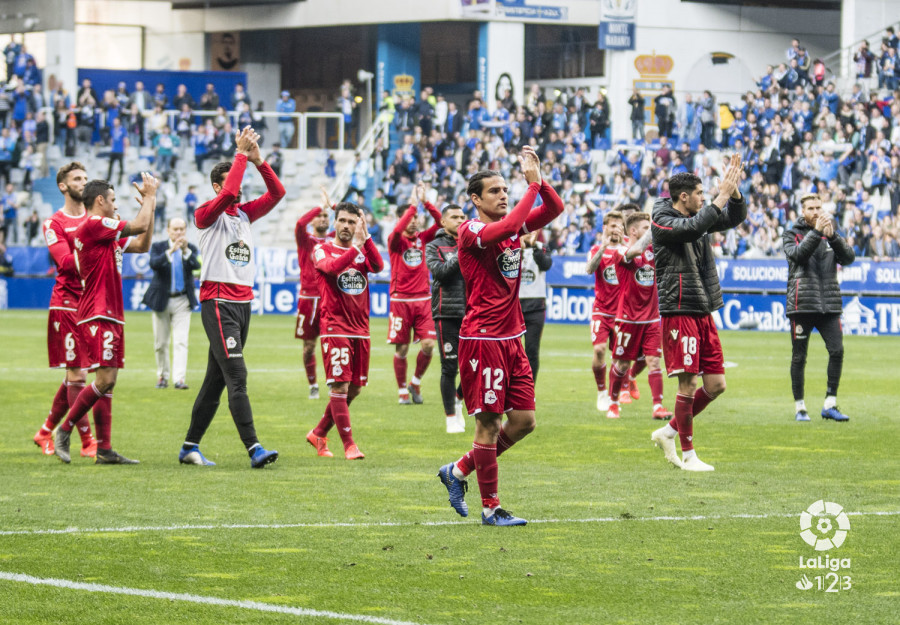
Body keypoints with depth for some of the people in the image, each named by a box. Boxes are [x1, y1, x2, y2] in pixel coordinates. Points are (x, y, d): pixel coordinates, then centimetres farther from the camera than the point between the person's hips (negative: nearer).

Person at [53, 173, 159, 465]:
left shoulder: (106, 232, 20)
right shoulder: (92, 225, -11)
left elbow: (142, 244, 26)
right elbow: (139, 226, -12)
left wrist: (149, 204, 21)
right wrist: (150, 196, 4)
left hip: (110, 317, 10)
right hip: (98, 316, -10)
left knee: (108, 381, 6)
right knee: (105, 379, -15)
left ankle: (104, 449, 5)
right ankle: (64, 431, -5)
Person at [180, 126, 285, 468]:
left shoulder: (245, 213, 15)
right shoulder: (208, 214, -5)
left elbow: (277, 193, 7)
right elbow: (228, 192, -23)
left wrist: (258, 161, -4)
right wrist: (241, 154, -14)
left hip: (243, 302, 8)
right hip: (218, 303, -8)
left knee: (216, 378, 10)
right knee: (237, 376, -15)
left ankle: (190, 447, 17)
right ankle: (254, 448, -22)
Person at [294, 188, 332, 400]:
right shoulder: (305, 240, 2)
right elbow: (300, 223, -18)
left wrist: (332, 206, -5)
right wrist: (321, 206, -14)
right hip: (308, 298, -1)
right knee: (309, 346, 3)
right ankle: (313, 386, 14)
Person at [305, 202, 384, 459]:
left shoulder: (362, 250, 12)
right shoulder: (323, 250, 1)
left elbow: (378, 266, -9)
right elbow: (332, 267, -21)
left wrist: (365, 237, -15)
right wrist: (356, 246, -23)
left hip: (360, 329, 5)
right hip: (335, 328, -5)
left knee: (354, 389, 9)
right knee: (340, 386, -10)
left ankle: (319, 434, 25)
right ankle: (349, 445, -7)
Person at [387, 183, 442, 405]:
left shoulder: (422, 238, 9)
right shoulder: (395, 240, -2)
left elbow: (440, 222, -2)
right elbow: (397, 230, -25)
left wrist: (425, 202, -13)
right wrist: (413, 205, -22)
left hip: (423, 299, 3)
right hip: (401, 300, -3)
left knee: (428, 344, -7)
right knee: (401, 349, 0)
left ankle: (416, 383, 15)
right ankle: (403, 390, 13)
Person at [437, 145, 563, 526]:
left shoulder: (514, 228, 12)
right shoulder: (471, 232, -11)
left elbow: (555, 209, 8)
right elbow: (507, 226, -30)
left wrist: (539, 179, -7)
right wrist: (533, 184, -25)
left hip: (510, 338, 8)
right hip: (482, 340, -8)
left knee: (524, 420, 8)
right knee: (489, 423, -3)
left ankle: (458, 472, 23)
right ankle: (490, 508, 5)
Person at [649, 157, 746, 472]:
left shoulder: (696, 216, 14)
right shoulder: (663, 223, -9)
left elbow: (735, 218, 15)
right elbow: (694, 227, -27)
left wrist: (734, 191, -4)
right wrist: (722, 195, -25)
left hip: (704, 313, 8)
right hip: (679, 312, -8)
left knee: (716, 384, 6)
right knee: (688, 384, -8)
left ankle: (668, 432, 21)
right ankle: (688, 455, 3)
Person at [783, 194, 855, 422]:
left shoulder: (831, 233, 14)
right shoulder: (792, 234, 6)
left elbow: (848, 258, -1)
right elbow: (797, 255, -15)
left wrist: (832, 236, -15)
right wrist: (817, 232, -21)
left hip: (829, 304, 2)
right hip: (802, 304, -2)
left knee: (837, 350, -9)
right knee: (799, 356, 2)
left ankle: (830, 405, -1)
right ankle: (800, 407, 11)